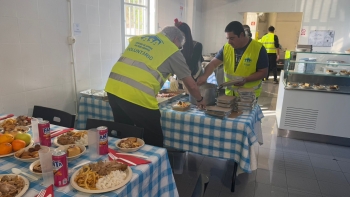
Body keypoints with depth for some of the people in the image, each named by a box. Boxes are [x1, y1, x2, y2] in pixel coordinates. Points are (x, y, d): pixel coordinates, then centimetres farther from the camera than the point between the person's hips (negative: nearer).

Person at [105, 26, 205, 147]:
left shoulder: (139, 38, 23)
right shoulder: (173, 51, 7)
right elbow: (191, 85, 11)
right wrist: (199, 100, 30)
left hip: (113, 87, 7)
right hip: (137, 95, -7)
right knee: (153, 143, 12)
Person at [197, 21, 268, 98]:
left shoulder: (258, 49, -13)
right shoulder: (226, 47, -2)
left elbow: (263, 73, -9)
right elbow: (213, 63, -4)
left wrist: (246, 79, -25)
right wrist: (205, 76, -23)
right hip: (229, 93, 4)